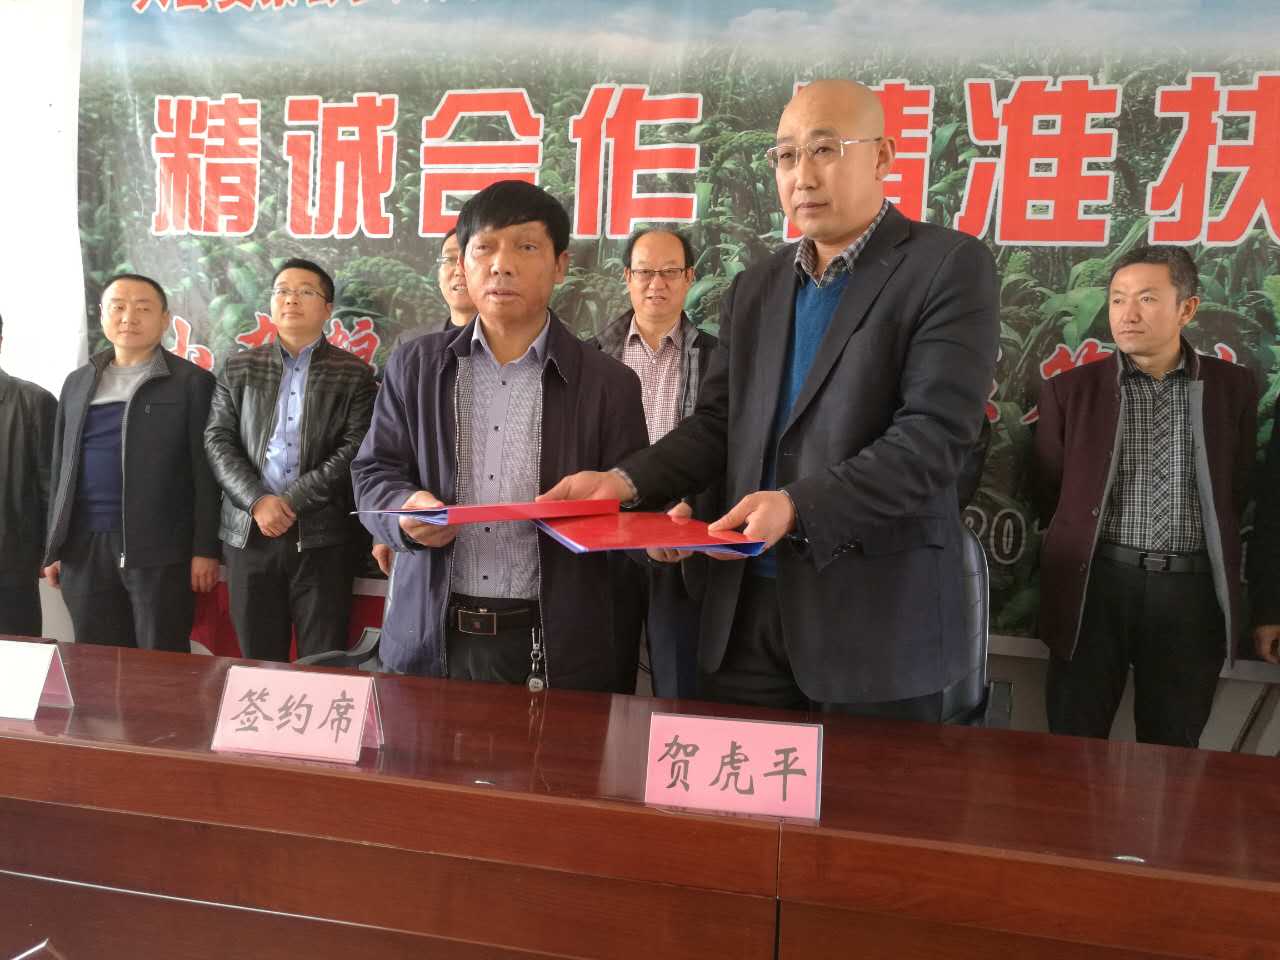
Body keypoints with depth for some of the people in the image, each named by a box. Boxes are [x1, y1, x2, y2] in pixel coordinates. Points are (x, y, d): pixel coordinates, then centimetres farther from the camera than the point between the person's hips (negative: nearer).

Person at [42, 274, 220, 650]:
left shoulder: (192, 382, 0)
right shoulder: (78, 383, 15)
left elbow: (205, 472, -4)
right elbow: (61, 469, 17)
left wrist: (206, 549, -8)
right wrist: (54, 547, 14)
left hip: (159, 548, -5)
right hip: (84, 548, 5)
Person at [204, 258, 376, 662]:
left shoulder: (354, 373, 4)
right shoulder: (239, 367, 13)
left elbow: (355, 450, -6)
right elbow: (218, 441, 5)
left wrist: (292, 500, -12)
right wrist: (257, 501, -11)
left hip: (321, 534, -2)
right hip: (250, 532, 3)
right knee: (258, 662, 9)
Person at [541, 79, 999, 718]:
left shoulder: (949, 266, -5)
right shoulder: (754, 289, 14)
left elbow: (936, 436, -14)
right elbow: (716, 424, 11)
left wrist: (798, 507, -24)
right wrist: (626, 481, -5)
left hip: (880, 623, -4)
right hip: (746, 614, 5)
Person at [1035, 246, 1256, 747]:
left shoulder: (1233, 386, 4)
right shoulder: (1071, 388, 1)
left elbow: (1239, 492, 9)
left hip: (1193, 589, 1)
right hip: (1096, 583, -1)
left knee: (1173, 749, 14)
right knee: (1074, 745, 8)